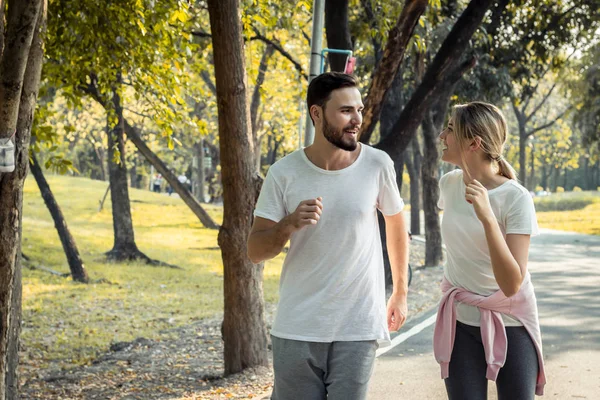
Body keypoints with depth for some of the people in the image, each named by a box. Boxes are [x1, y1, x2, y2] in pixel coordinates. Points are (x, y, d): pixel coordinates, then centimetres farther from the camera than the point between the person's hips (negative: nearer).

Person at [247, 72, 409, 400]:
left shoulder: (377, 165, -5)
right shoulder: (283, 173, -6)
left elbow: (396, 226, 11)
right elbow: (255, 252, -4)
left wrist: (400, 291, 16)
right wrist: (289, 224, -23)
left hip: (358, 328, 0)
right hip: (297, 328, 1)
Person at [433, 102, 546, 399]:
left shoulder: (516, 198, -20)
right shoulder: (449, 184, -4)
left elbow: (512, 285, -27)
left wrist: (487, 217, -36)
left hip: (510, 322, -4)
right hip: (460, 320, 4)